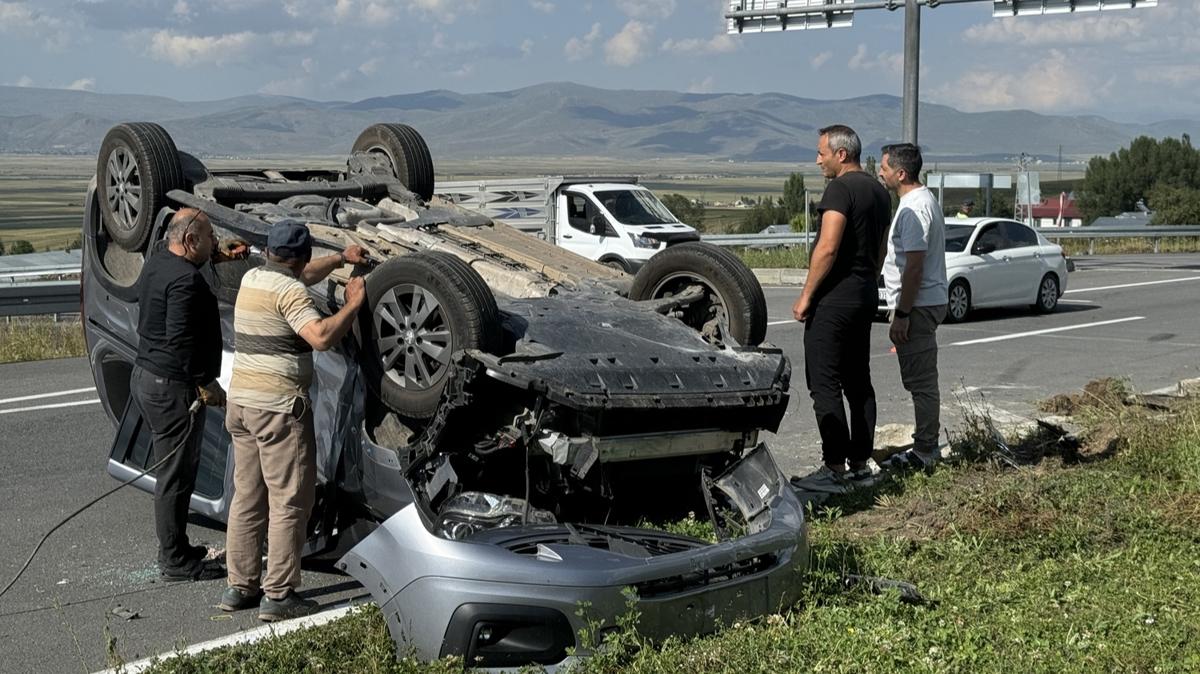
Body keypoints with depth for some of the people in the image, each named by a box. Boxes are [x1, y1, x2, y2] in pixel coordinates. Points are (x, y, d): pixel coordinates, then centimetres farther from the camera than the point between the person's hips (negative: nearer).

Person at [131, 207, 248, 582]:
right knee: (177, 476, -2)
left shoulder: (158, 258, 8)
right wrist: (205, 384, -19)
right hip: (172, 386, -10)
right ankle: (177, 563, 7)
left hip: (145, 377, 11)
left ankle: (173, 549, 30)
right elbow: (180, 340, -27)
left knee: (172, 470, 19)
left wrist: (218, 255, 22)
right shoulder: (185, 280, -22)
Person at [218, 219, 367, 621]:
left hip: (241, 402, 9)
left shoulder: (251, 279, 13)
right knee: (289, 501, -2)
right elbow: (321, 337, -26)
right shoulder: (289, 291, -13)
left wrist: (340, 259, 30)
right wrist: (353, 304, -14)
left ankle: (241, 586, 21)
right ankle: (278, 595, -1)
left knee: (247, 497, 15)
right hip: (279, 406, -9)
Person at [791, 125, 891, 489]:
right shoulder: (878, 191, 15)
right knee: (858, 382, 12)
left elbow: (828, 248, -21)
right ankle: (860, 462, 16)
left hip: (834, 299, -10)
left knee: (824, 384, -7)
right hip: (866, 296, 10)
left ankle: (834, 467, -7)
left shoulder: (841, 188, -14)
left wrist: (805, 296, -16)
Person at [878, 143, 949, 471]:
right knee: (921, 381, 15)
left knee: (921, 381, -5)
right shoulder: (922, 199, 16)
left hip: (918, 307, -11)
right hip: (923, 305, 11)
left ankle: (924, 452, 0)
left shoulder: (914, 208, -18)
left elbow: (914, 266, -23)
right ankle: (926, 447, 22)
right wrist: (900, 309, 24)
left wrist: (902, 315, -22)